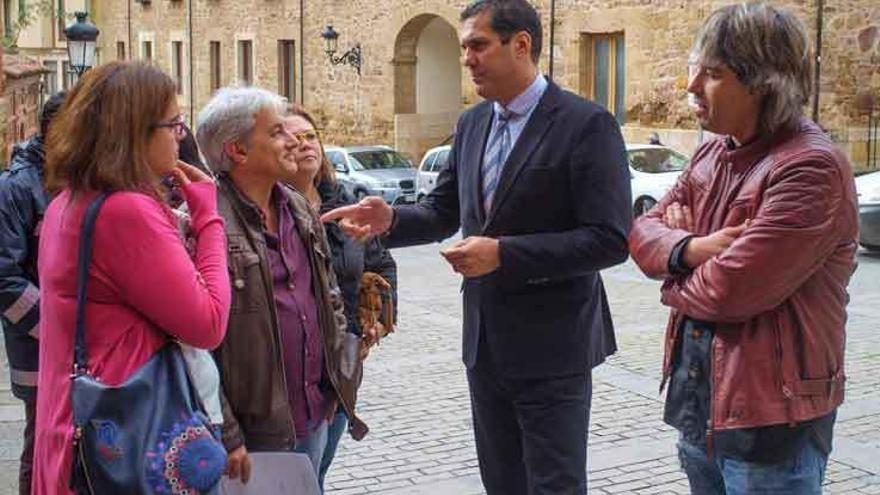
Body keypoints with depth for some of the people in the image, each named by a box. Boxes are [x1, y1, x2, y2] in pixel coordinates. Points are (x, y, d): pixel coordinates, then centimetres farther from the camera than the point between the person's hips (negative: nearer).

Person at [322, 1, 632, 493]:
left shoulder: (587, 124, -14)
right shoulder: (472, 123, 8)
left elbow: (610, 239, -20)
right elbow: (444, 211, 16)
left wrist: (503, 253, -23)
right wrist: (391, 219, -6)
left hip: (551, 346, -7)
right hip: (486, 342, 7)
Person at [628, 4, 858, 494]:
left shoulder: (812, 169, -20)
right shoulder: (714, 153, 8)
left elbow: (728, 291, -25)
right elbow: (644, 229, 9)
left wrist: (675, 282, -4)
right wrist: (690, 249, -13)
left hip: (770, 416, -8)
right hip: (698, 397, 8)